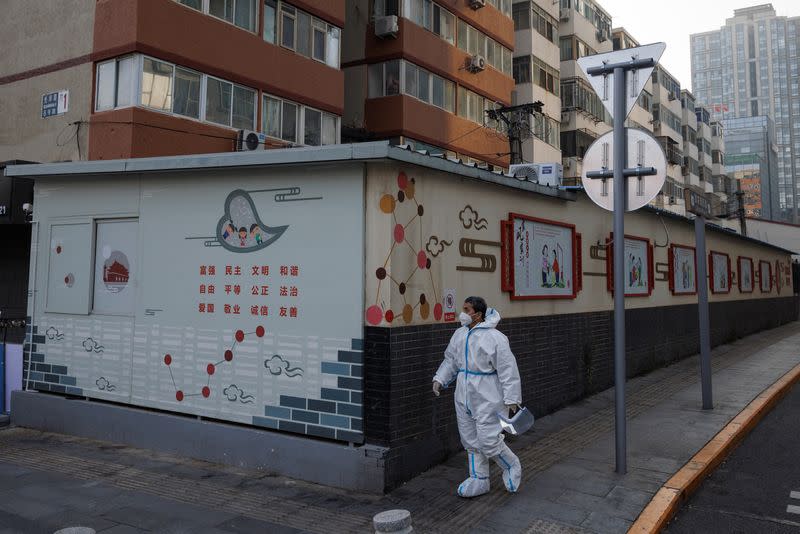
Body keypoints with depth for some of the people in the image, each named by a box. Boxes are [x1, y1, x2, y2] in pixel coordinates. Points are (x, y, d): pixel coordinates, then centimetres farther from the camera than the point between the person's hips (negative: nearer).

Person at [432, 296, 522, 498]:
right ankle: (478, 480, 28)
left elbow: (508, 370, -16)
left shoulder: (494, 338, -17)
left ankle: (512, 466, 24)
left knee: (489, 441, -5)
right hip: (464, 397, 7)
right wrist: (440, 378, 4)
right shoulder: (460, 334, 6)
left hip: (487, 399, -7)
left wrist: (511, 398, -16)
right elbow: (450, 360, 17)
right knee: (471, 441, 13)